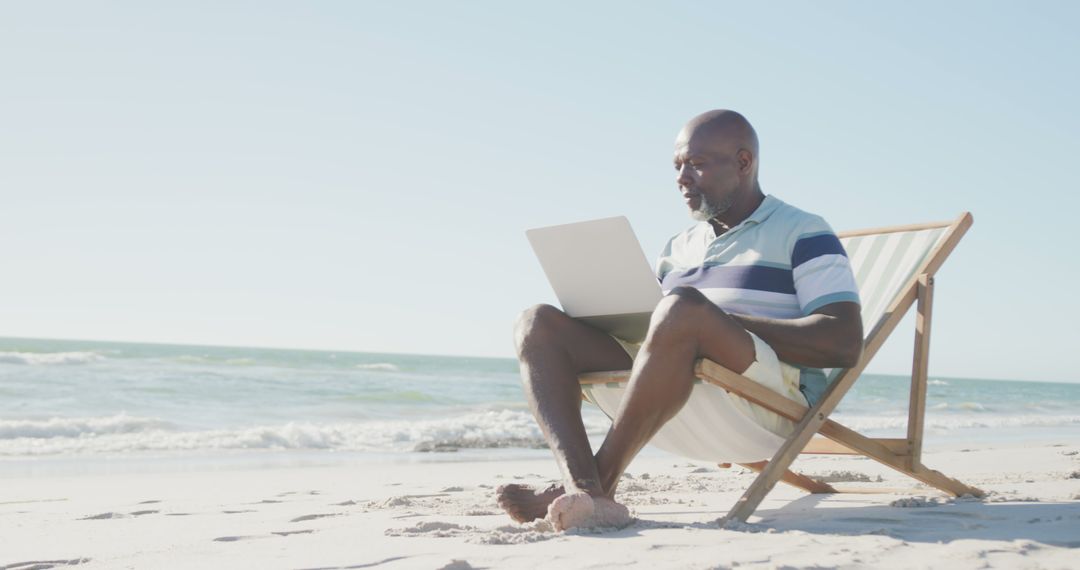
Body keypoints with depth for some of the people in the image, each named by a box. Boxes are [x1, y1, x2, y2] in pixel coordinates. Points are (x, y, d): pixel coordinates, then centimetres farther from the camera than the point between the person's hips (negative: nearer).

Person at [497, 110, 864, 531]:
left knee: (684, 309, -36)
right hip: (670, 410, 7)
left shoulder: (802, 234, 6)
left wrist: (728, 323, -14)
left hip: (766, 403, -6)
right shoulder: (679, 248, 27)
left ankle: (600, 482, -28)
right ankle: (584, 492, -32)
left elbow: (845, 344, -8)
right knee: (539, 325, -8)